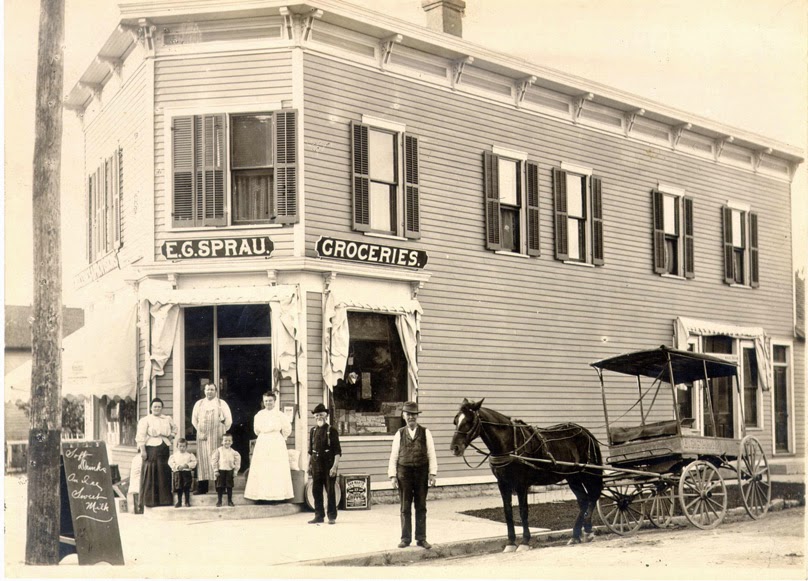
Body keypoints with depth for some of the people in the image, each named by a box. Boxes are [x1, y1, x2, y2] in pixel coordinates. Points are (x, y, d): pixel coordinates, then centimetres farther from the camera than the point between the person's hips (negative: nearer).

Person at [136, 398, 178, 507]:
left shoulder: (167, 419, 14)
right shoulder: (145, 420, -1)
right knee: (151, 474, -4)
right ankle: (150, 500, 0)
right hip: (151, 448, -5)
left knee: (164, 474, 6)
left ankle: (164, 499, 13)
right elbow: (141, 436, -8)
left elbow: (174, 429, 31)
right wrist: (142, 450, -17)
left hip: (164, 448, 5)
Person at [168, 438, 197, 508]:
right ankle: (179, 502, 16)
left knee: (187, 488, 3)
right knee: (179, 488, 5)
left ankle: (187, 501, 13)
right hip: (177, 472, 1)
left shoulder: (190, 455, 2)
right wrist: (177, 467, -15)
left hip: (187, 472, -1)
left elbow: (194, 462, -1)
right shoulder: (174, 455, 4)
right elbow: (171, 463, -2)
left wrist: (187, 465, -16)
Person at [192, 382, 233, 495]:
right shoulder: (199, 404, 13)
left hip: (217, 436, -2)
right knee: (203, 459, -2)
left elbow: (228, 419, 5)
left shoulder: (221, 403, 7)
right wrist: (200, 431, 5)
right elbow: (194, 420, 13)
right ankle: (202, 488, 0)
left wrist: (223, 432, 0)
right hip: (203, 436, 2)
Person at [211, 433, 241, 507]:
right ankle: (219, 501, 14)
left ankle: (230, 501, 14)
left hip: (230, 471, 1)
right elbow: (214, 460, -3)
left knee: (229, 486, 5)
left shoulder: (233, 452, 2)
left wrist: (235, 471, 2)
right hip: (221, 470, -1)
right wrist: (215, 470, -6)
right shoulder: (219, 450, -3)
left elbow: (237, 462, 7)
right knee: (220, 486, 3)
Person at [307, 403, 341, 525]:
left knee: (330, 491, 1)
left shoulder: (332, 430, -6)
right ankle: (319, 516, 16)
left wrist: (335, 466, -17)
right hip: (316, 465, 5)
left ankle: (332, 517, 8)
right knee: (316, 491, 7)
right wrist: (309, 464, 13)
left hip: (328, 464, -5)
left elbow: (337, 451, -10)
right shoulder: (313, 431, 10)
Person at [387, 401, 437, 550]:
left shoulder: (425, 432, 2)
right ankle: (405, 538, 12)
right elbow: (394, 456, 4)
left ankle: (421, 538, 13)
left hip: (421, 472, 0)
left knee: (421, 507, 6)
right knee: (405, 508, 5)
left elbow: (431, 454, 0)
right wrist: (392, 475, -3)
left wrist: (432, 473, -7)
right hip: (404, 472, 0)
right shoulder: (399, 434, 5)